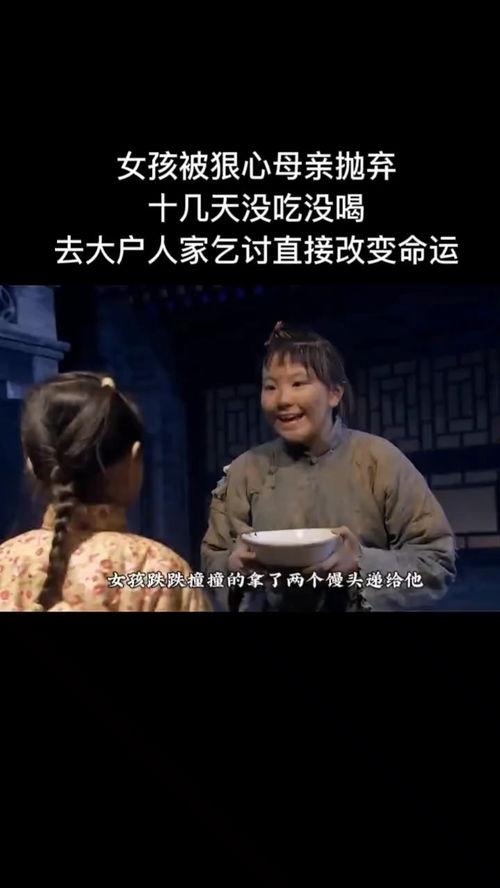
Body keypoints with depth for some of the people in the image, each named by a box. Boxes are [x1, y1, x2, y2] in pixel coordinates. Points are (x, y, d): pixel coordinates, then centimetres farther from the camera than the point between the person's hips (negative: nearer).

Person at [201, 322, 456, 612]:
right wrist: (234, 566, -15)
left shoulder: (379, 460, -8)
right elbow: (212, 561, 5)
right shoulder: (246, 470, -1)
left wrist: (362, 563, -21)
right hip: (269, 606, 3)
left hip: (359, 605, -2)